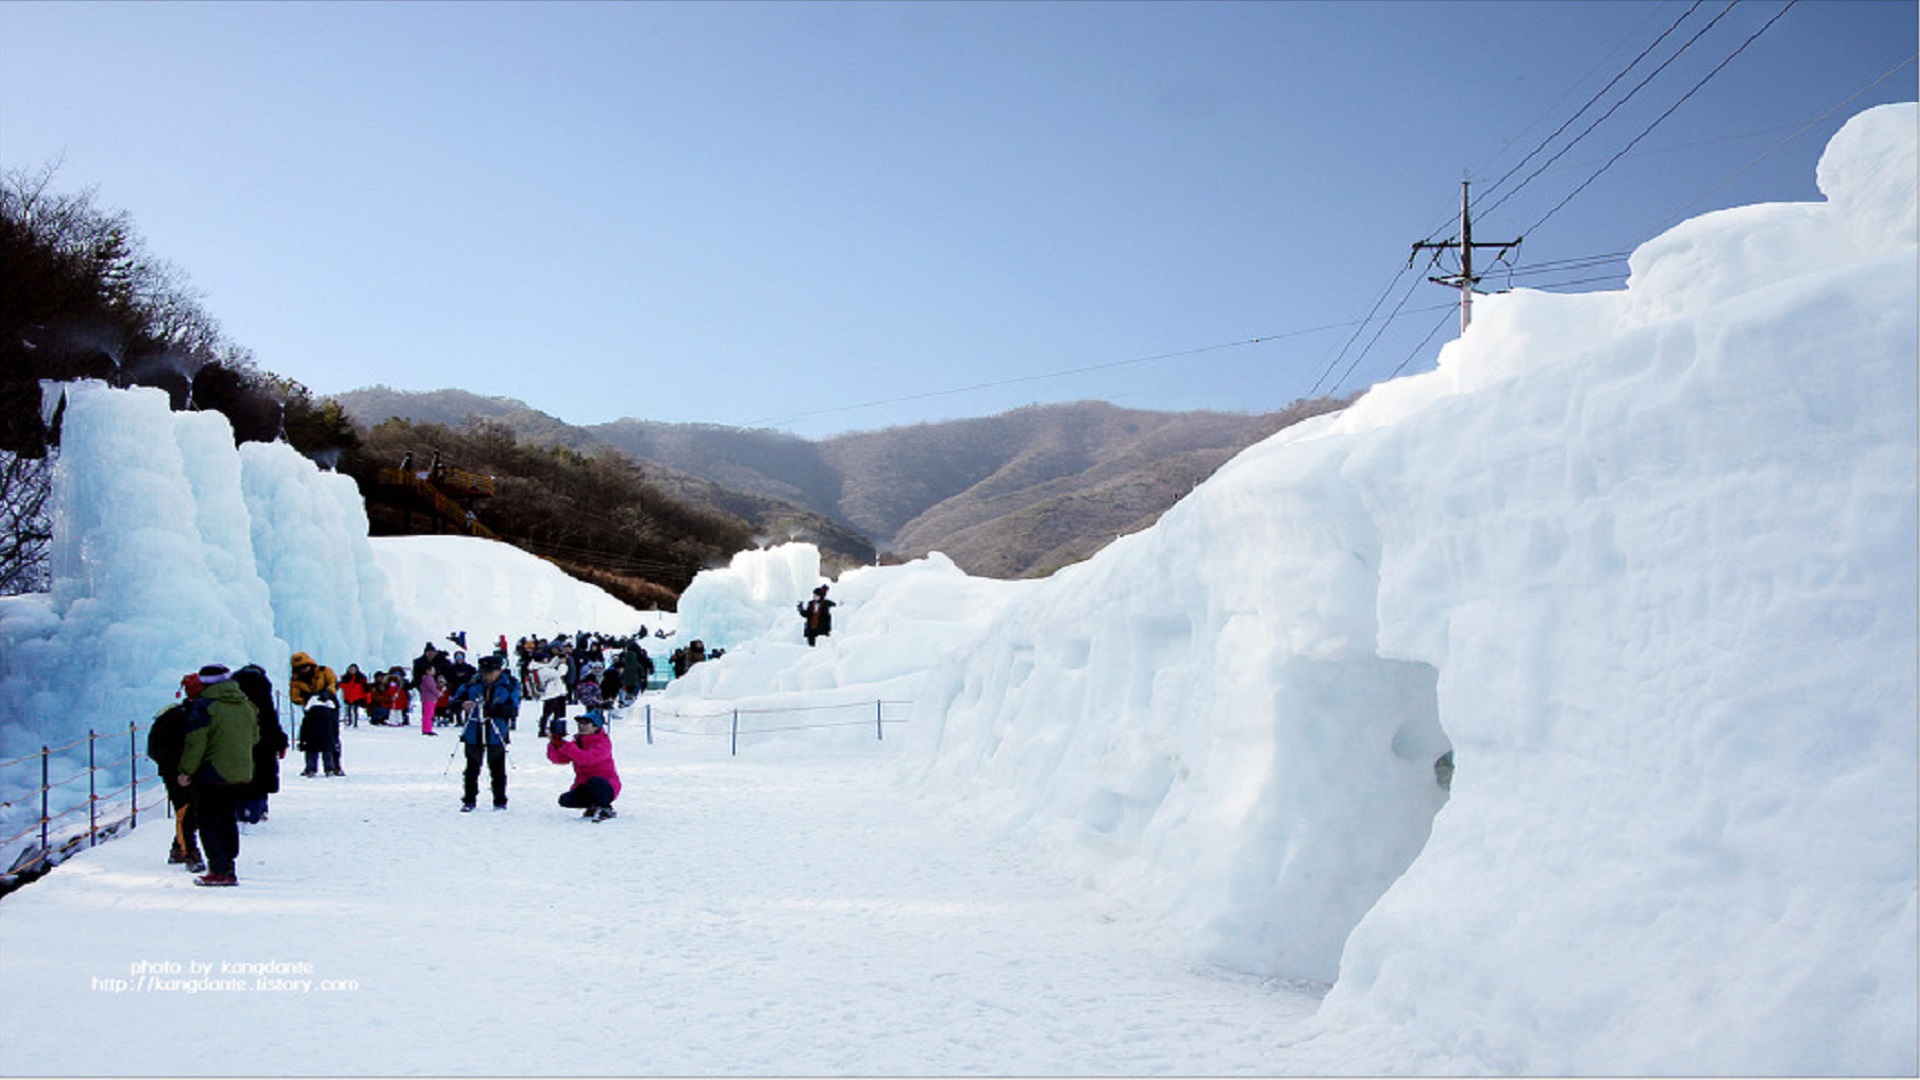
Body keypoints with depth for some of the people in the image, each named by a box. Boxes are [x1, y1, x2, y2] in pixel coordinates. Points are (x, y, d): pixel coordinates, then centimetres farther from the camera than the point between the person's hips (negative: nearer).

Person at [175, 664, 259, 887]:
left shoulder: (204, 706, -14)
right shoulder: (247, 705, 6)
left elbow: (195, 743, -16)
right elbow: (254, 737, 16)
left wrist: (186, 771, -7)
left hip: (212, 775, -6)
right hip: (242, 774, 7)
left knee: (207, 822, 2)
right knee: (227, 819, 19)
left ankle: (221, 870, -6)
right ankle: (227, 866, 21)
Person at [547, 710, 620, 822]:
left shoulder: (603, 742, -14)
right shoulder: (578, 742, 6)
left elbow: (586, 759, -32)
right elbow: (557, 758, 0)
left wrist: (564, 745, -34)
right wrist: (554, 744, -20)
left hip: (606, 787, -7)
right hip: (583, 786, 7)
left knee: (594, 781, -38)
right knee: (565, 800, -16)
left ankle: (605, 809, -13)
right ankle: (593, 807, 10)